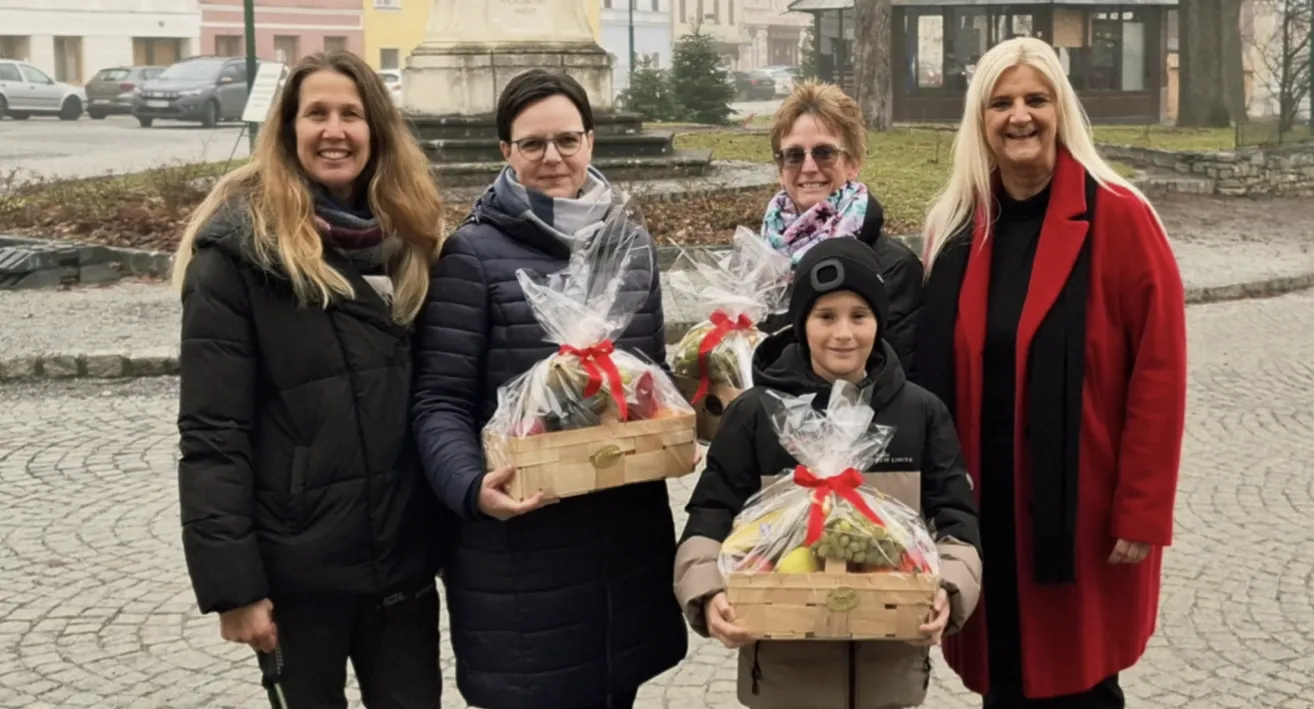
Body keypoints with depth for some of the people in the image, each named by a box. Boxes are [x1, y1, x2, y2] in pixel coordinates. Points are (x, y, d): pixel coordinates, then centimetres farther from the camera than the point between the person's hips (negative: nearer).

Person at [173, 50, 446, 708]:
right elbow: (212, 434, -13)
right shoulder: (237, 249, -10)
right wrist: (232, 583, -16)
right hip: (296, 562, -4)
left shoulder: (406, 240, 6)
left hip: (402, 552, 4)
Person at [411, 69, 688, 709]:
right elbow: (440, 401, -8)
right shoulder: (473, 253, -6)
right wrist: (472, 487, -25)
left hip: (628, 524, 5)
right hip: (519, 534, -5)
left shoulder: (631, 243, 11)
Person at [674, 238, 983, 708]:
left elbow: (955, 517, 5)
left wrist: (948, 588, -15)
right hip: (785, 663, -1)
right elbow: (711, 521, 0)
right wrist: (709, 594, -20)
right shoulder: (754, 413, 0)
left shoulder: (922, 413, 6)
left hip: (891, 661, 2)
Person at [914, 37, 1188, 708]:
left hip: (1081, 501, -4)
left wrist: (1142, 509, -13)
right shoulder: (954, 224, 5)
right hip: (984, 497, 4)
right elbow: (933, 371, 9)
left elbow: (1159, 371, -10)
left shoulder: (1118, 216, -8)